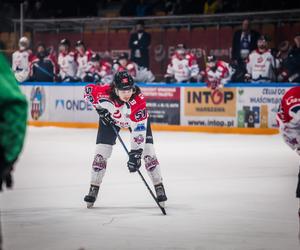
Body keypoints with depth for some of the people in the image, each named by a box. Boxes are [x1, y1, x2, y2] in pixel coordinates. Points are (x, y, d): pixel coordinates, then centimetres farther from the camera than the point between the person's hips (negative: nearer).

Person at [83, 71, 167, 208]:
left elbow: (139, 130, -41)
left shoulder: (138, 100, -41)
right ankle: (93, 189, 4)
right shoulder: (105, 93, -37)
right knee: (101, 152, -6)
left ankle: (159, 187, 3)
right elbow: (89, 89, -14)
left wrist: (135, 154, -45)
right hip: (110, 118, 2)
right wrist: (99, 108, -17)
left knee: (148, 151, -10)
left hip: (137, 119, -2)